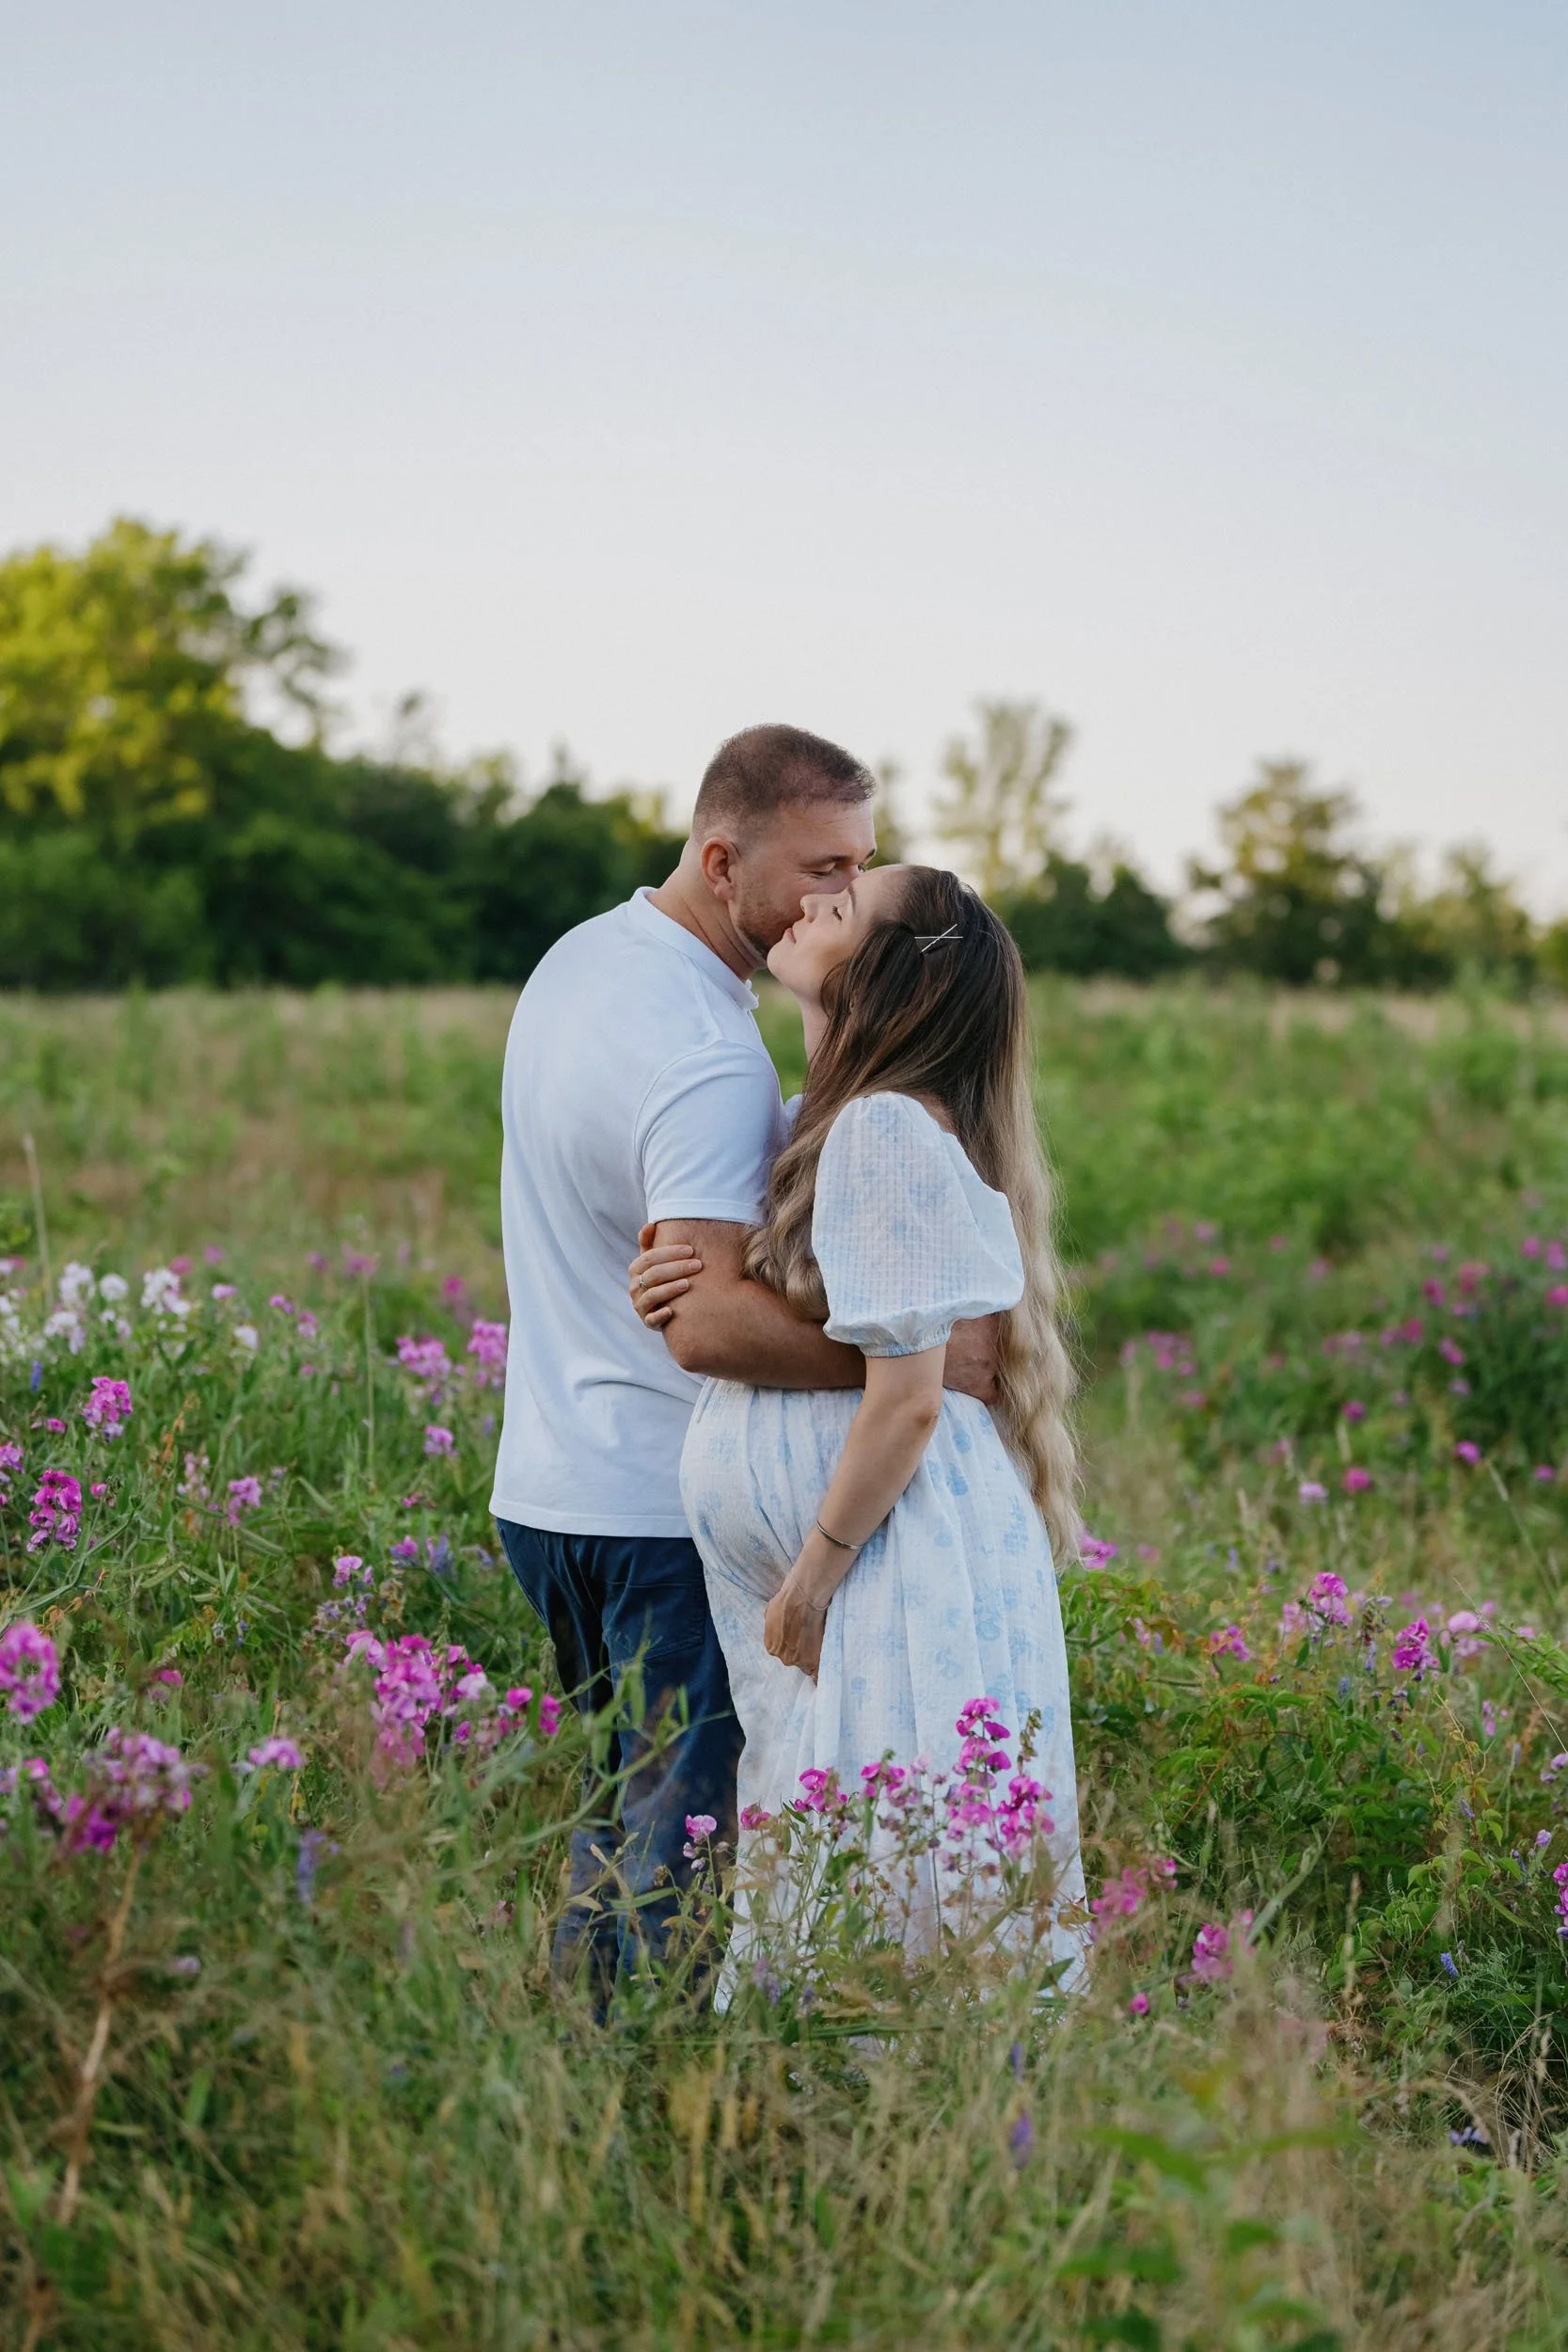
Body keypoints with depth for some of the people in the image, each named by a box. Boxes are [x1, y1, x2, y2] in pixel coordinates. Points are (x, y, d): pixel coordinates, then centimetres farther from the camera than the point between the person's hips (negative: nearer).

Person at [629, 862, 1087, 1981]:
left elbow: (906, 1398, -20)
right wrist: (684, 1306, -2)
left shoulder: (886, 1131, -18)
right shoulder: (830, 1123, 12)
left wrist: (810, 1584, -12)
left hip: (906, 1572, -10)